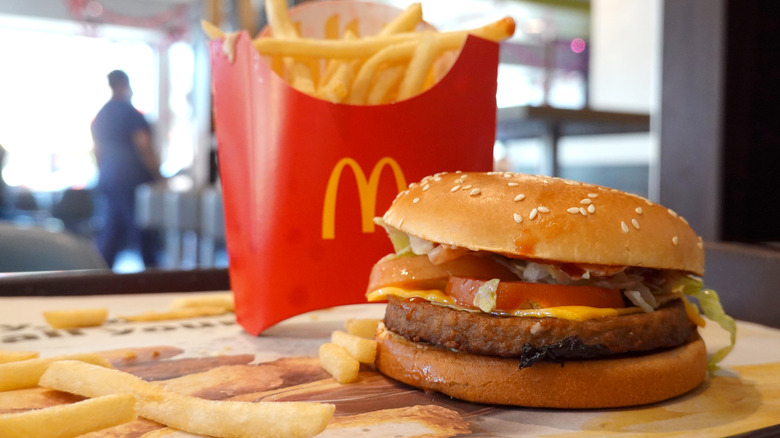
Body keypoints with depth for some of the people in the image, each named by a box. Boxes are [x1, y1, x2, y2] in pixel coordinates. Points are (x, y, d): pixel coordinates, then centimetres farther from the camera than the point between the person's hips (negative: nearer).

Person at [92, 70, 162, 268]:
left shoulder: (100, 116, 11)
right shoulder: (131, 114, -12)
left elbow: (98, 152, 16)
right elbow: (144, 149, -15)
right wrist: (159, 176, -8)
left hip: (108, 182, 7)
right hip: (133, 181, -7)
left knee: (112, 229, 11)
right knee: (144, 230, 0)